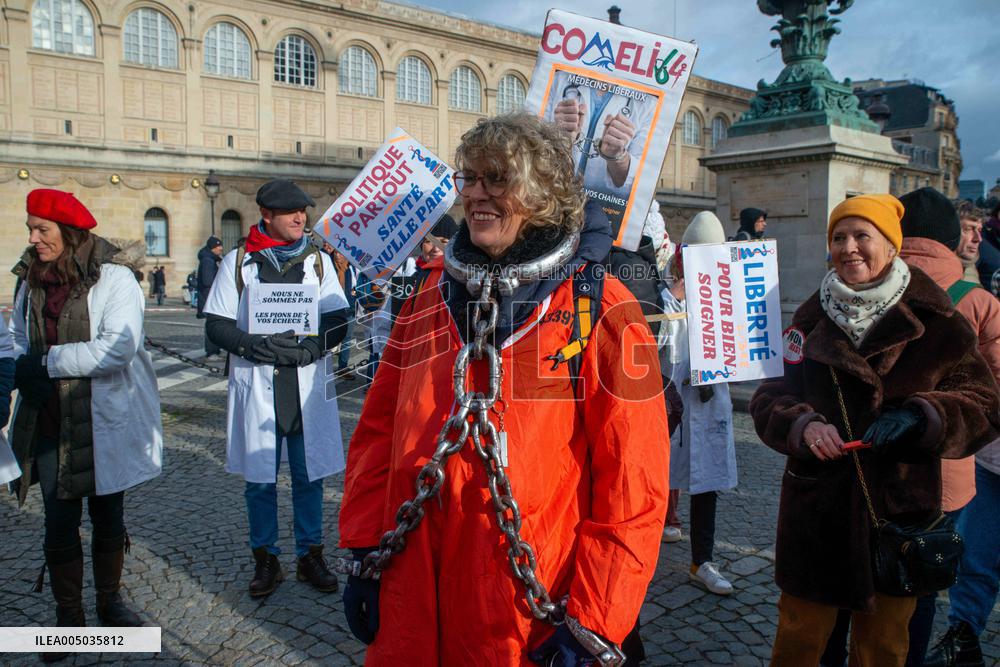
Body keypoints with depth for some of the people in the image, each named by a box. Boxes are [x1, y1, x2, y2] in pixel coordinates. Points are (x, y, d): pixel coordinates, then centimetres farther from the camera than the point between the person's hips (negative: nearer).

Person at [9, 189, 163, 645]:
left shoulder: (114, 278, -11)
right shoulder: (33, 281, 6)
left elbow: (119, 347, -23)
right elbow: (19, 338, 15)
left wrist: (47, 363, -20)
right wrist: (28, 373, -6)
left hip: (105, 424, -3)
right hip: (49, 425, 4)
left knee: (108, 517, 13)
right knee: (59, 525, 8)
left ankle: (109, 601, 33)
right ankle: (68, 616, 25)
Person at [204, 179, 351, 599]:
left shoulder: (318, 260, 9)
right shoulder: (238, 261, 4)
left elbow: (338, 321, 4)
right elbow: (217, 326, 0)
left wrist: (310, 347, -15)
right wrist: (258, 346, -17)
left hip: (307, 385, 1)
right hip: (255, 386, -1)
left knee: (309, 476, 8)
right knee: (259, 479, 6)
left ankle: (310, 555, 23)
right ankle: (266, 560, 22)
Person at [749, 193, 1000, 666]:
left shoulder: (934, 323, -5)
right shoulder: (812, 319, 2)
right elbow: (768, 398, 0)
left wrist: (921, 415, -22)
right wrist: (803, 424, -21)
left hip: (897, 511, -1)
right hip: (815, 511, 1)